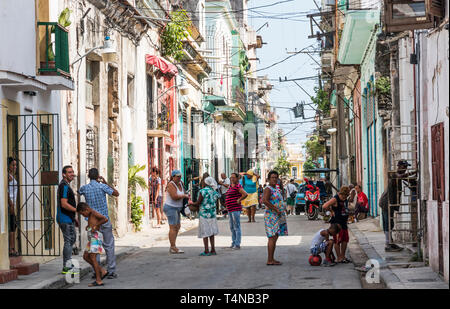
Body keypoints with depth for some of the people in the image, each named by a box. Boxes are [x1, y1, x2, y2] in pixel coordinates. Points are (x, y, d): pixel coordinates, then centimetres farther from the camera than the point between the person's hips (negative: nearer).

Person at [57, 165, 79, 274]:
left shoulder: (66, 185, 17)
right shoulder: (64, 186, -16)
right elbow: (64, 204, -24)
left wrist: (74, 218, 22)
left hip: (68, 218, 11)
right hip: (65, 219, -11)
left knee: (72, 239, 19)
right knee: (68, 241, -8)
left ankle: (68, 263, 25)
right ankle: (66, 267, -5)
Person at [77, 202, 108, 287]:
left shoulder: (94, 213, -10)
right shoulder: (90, 216, 19)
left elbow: (105, 219, -23)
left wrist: (95, 225, -20)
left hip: (95, 237, -10)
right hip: (91, 238, 10)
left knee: (92, 258, -10)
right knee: (86, 257, 12)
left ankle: (98, 280, -10)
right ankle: (102, 271, 13)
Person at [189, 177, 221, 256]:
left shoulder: (203, 191, -11)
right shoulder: (215, 192, 6)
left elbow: (197, 204, -11)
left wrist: (191, 203, 9)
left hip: (204, 214, -6)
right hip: (212, 214, 6)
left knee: (205, 233, -1)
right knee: (211, 233, 11)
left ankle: (206, 251, -2)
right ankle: (213, 250, 12)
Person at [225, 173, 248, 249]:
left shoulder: (238, 186, -14)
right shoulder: (231, 185, 14)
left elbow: (245, 194, -26)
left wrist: (239, 200, -15)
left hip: (236, 209, -10)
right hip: (230, 209, 10)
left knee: (237, 227, -6)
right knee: (232, 227, 15)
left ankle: (237, 244, -5)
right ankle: (233, 243, 23)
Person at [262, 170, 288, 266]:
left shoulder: (277, 189, 19)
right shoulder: (268, 189, -11)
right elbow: (265, 201, -25)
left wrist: (283, 209, 15)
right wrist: (276, 209, -23)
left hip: (279, 217, 10)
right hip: (271, 216, -10)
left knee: (275, 238, 11)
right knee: (272, 238, -12)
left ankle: (272, 259, 15)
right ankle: (269, 260, -12)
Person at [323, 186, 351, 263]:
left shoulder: (345, 199, 10)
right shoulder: (335, 199, -15)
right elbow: (325, 206, -23)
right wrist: (332, 211, -10)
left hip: (344, 223, 8)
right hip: (337, 223, -8)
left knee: (345, 240, 11)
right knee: (337, 241, -3)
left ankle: (343, 256, 22)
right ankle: (339, 258, 1)